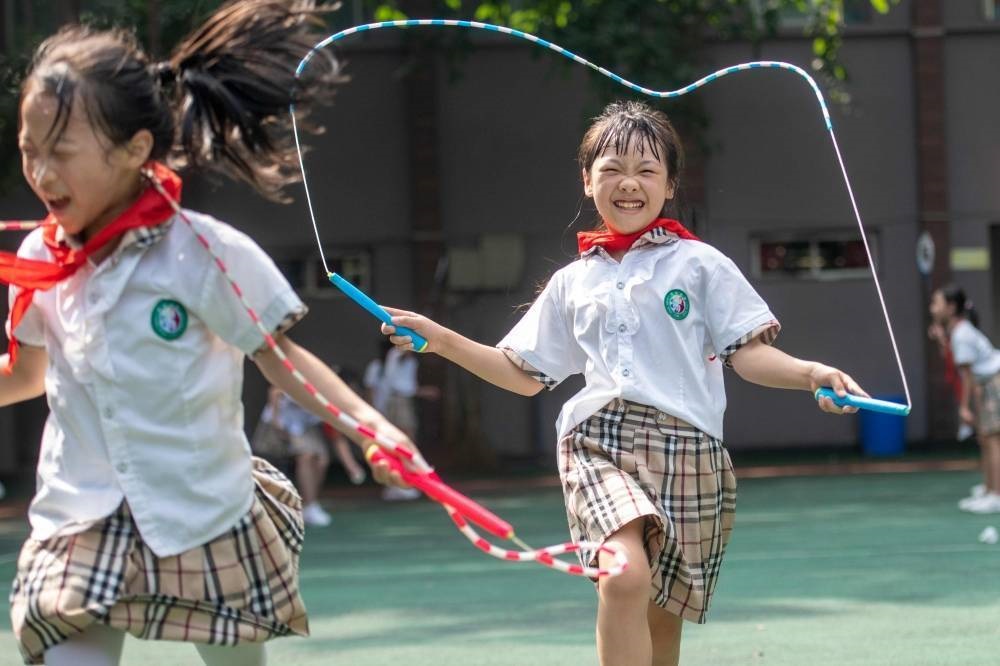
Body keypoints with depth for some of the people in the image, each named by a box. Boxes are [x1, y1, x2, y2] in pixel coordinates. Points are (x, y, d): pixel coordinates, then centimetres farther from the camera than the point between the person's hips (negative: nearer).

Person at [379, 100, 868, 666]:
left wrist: (810, 374, -18)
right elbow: (526, 375, 21)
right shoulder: (573, 282, 17)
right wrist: (440, 339, 13)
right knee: (624, 574, -27)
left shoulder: (700, 265, 8)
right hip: (598, 443, 1)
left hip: (685, 447, -1)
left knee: (662, 618, 3)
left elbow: (748, 354, 1)